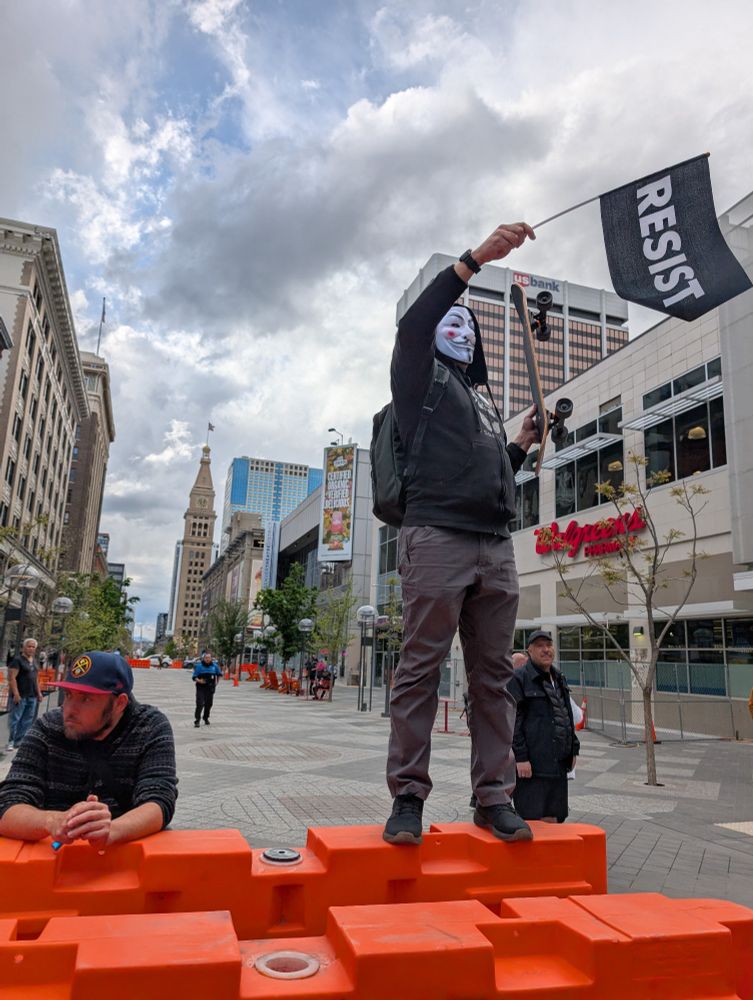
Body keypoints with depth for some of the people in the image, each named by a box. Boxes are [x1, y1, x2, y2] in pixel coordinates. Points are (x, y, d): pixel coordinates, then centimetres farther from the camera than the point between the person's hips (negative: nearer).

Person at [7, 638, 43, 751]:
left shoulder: (34, 661, 14)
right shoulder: (17, 660, -10)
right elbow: (12, 678, -15)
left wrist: (38, 692, 17)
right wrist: (16, 694, -21)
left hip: (32, 696, 7)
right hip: (20, 696, -7)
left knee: (27, 720, 9)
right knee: (15, 719, -2)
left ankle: (19, 741, 16)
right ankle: (11, 742, 6)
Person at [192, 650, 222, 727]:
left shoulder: (214, 665, 2)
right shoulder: (199, 666, -8)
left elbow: (219, 674, 19)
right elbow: (194, 677, -8)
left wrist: (216, 681, 11)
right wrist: (198, 680, -25)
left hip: (210, 688, 4)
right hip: (201, 688, -4)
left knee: (208, 704, 11)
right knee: (200, 704, -13)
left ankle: (206, 718, 29)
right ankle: (197, 720, -9)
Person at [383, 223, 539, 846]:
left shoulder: (485, 399, 29)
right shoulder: (422, 377, 12)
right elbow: (412, 324, -10)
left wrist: (524, 444, 15)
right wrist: (475, 259, -14)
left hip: (496, 546, 7)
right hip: (438, 537, -6)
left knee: (494, 675, 5)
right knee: (421, 669, -5)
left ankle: (494, 797, 12)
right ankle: (408, 796, 4)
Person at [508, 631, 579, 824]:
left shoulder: (559, 679, 18)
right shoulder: (519, 678, -8)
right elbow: (513, 720, -14)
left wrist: (573, 749, 17)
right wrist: (520, 757, -19)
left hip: (557, 763, 8)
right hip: (531, 763, -8)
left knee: (553, 818, 12)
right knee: (531, 819, -5)